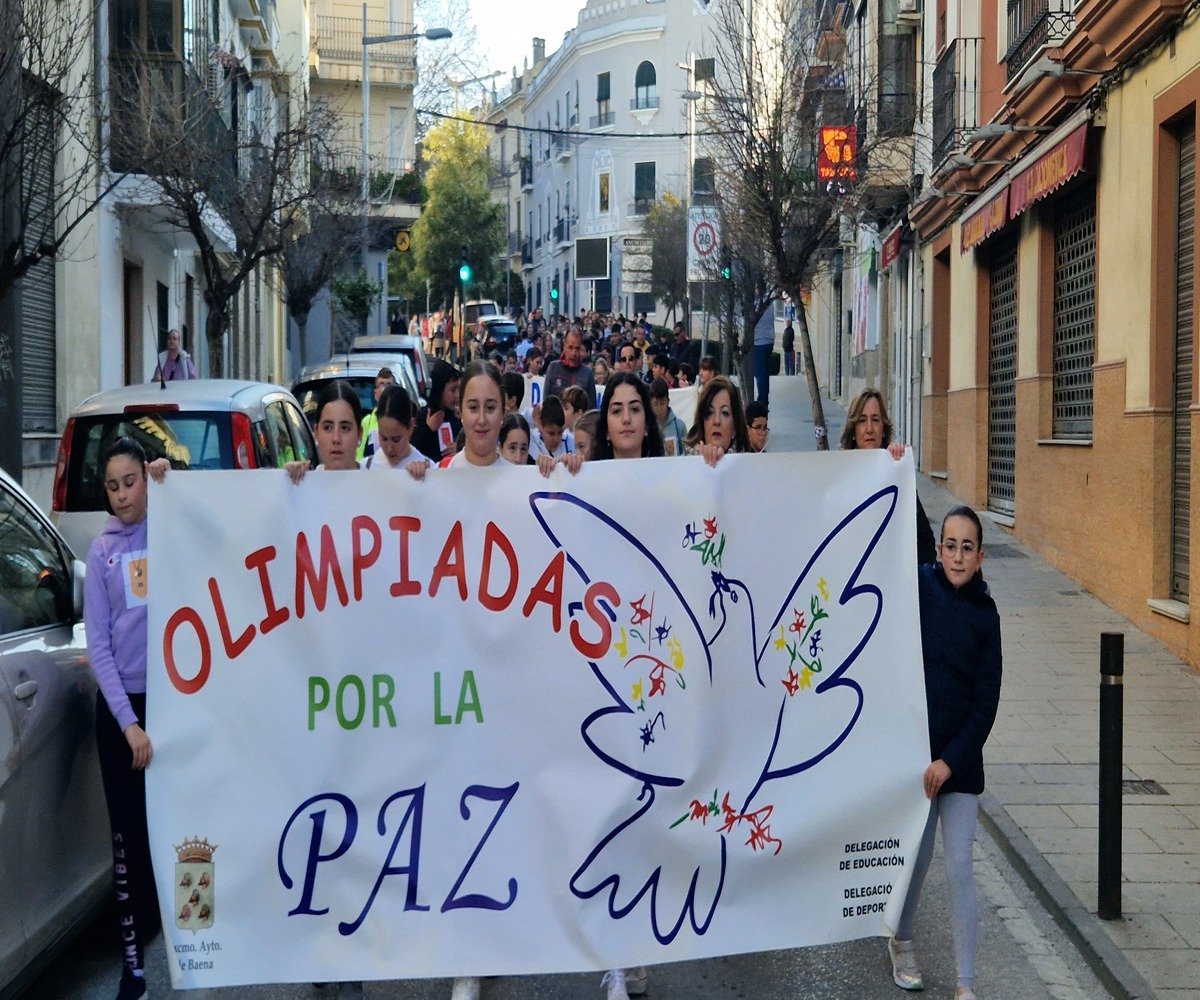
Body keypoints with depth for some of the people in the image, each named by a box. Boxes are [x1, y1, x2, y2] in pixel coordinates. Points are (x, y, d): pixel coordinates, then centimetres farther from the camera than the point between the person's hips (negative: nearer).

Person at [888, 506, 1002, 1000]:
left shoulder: (984, 615, -1)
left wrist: (950, 760, -10)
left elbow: (986, 701, -3)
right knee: (915, 857, 13)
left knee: (959, 867, -1)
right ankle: (902, 941, 41)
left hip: (960, 758, 0)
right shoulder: (918, 586, -2)